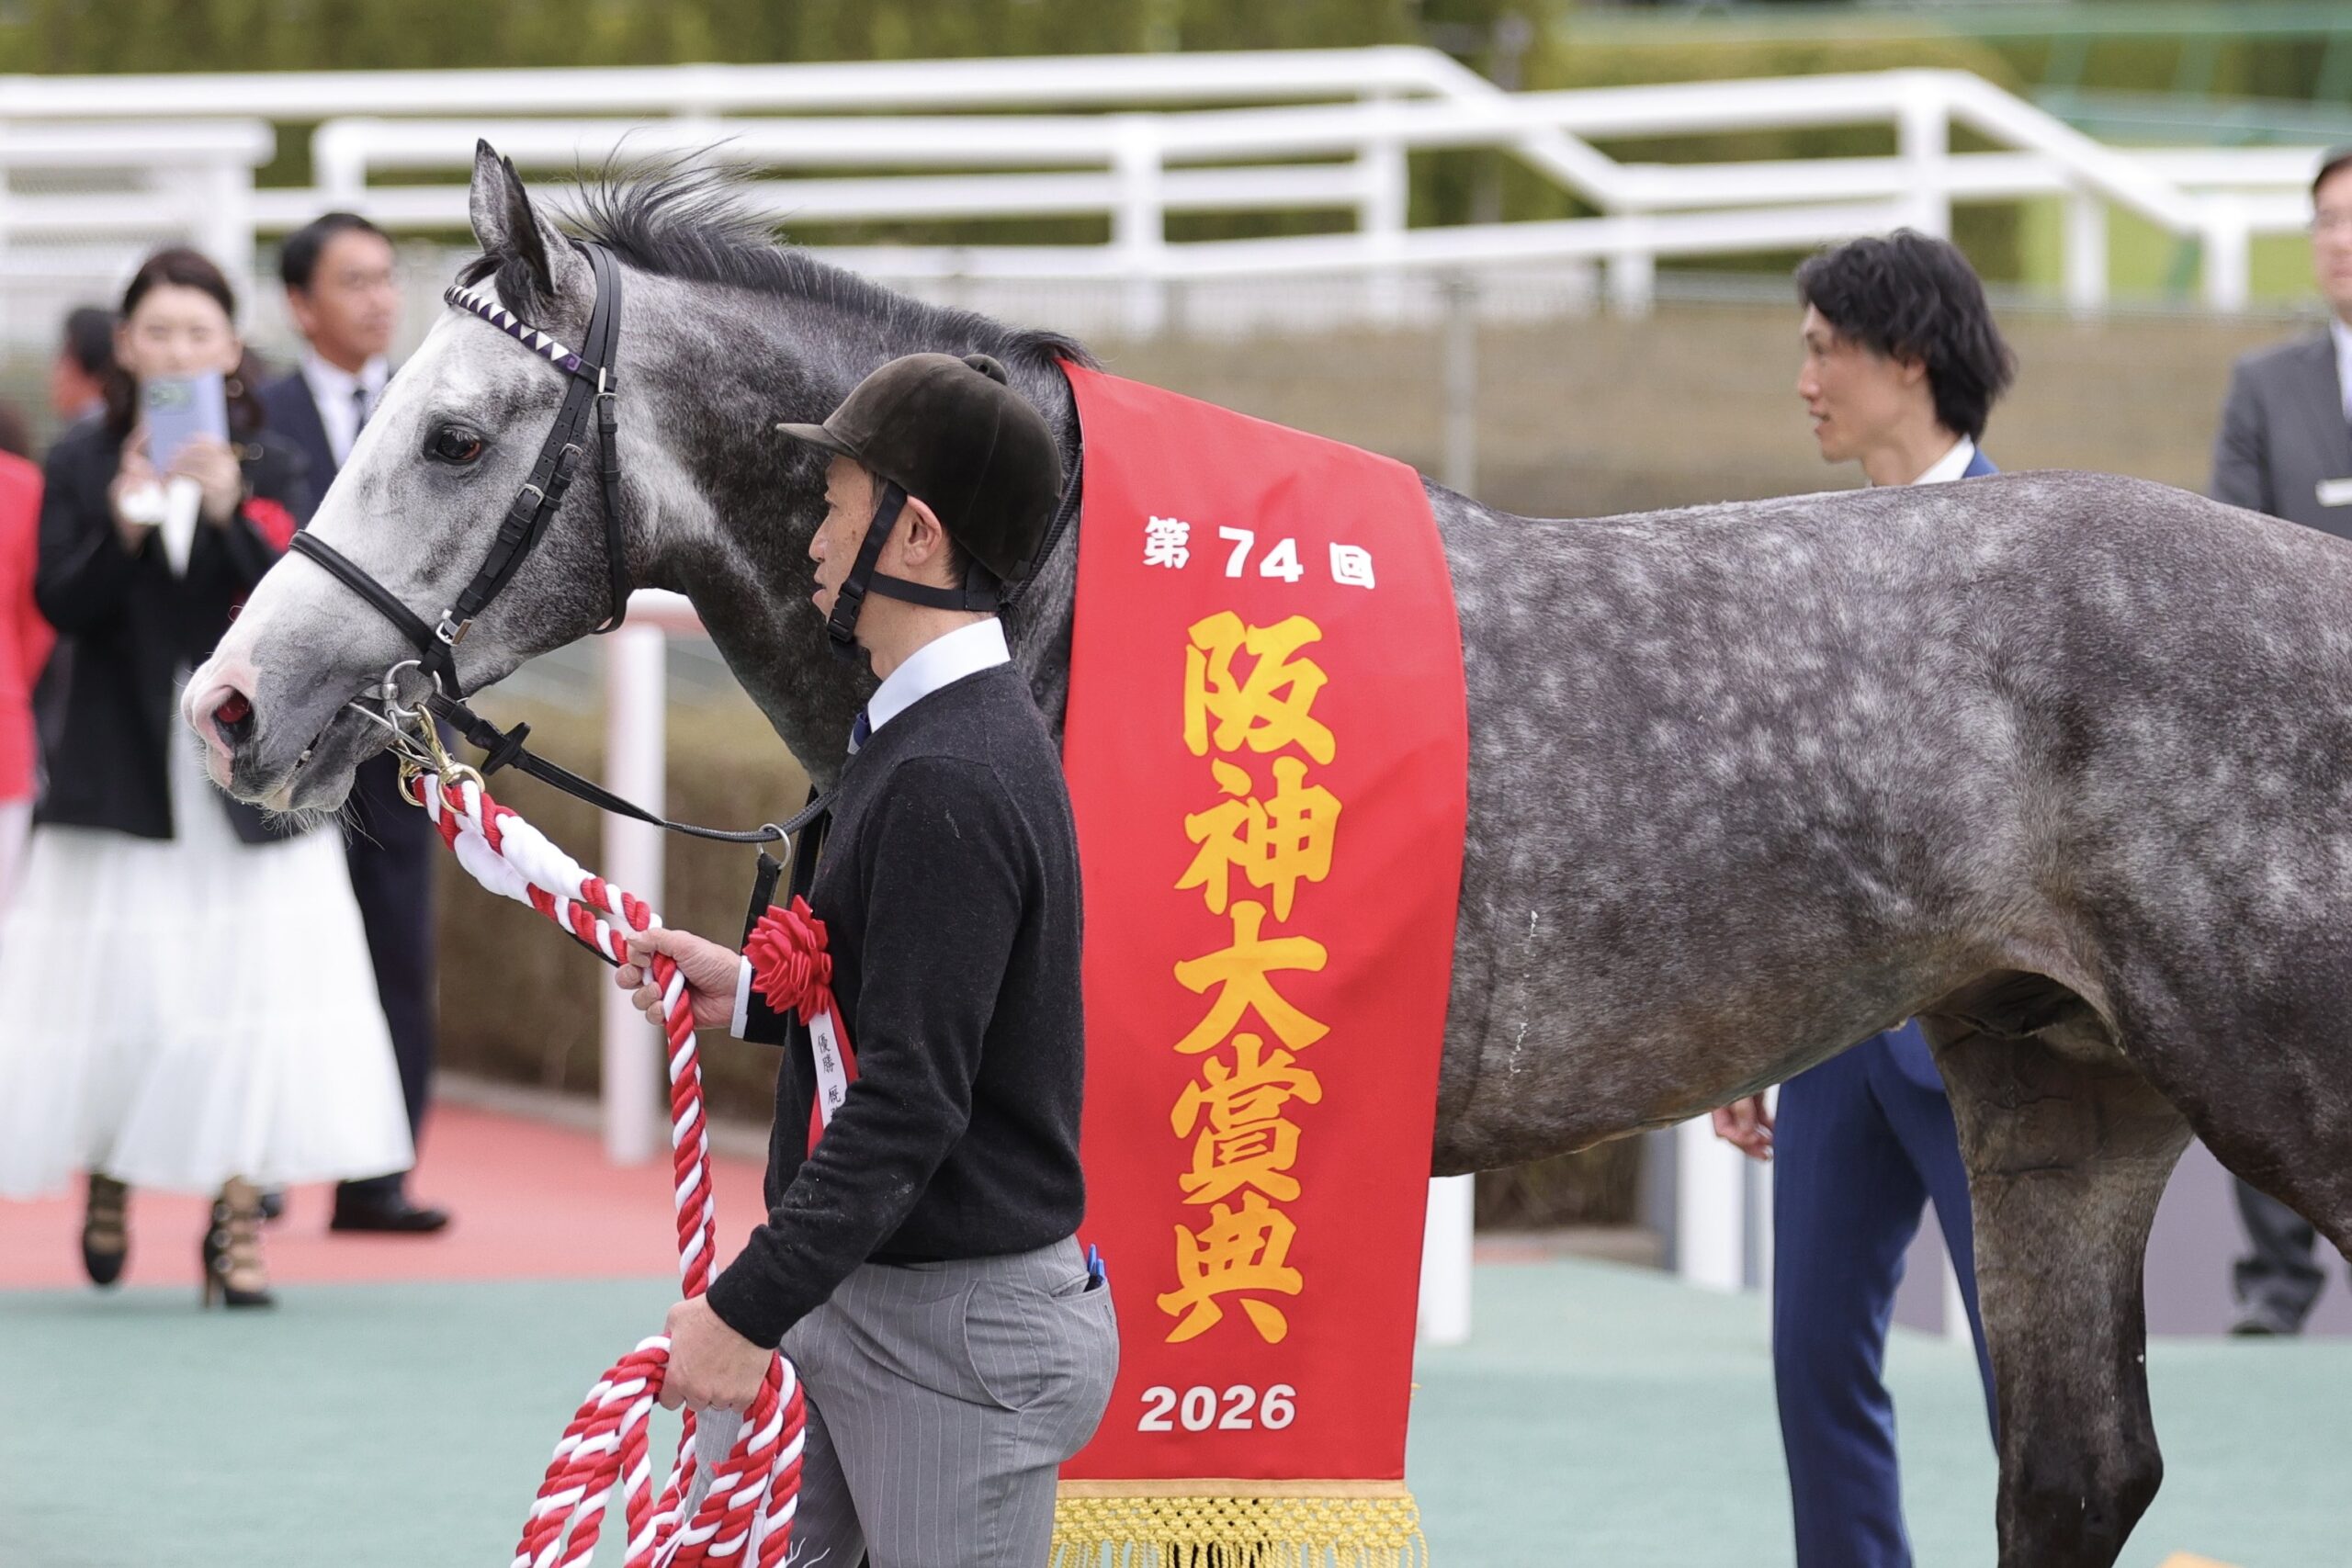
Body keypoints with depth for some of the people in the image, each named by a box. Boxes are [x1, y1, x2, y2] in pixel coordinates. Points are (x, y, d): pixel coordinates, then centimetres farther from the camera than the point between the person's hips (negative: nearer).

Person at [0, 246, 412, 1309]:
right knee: (116, 992, 0)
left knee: (251, 989, -6)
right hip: (123, 770, 0)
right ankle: (106, 1175, 25)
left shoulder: (268, 465, 4)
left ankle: (238, 1217, -1)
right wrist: (122, 527, -21)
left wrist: (231, 512, -22)